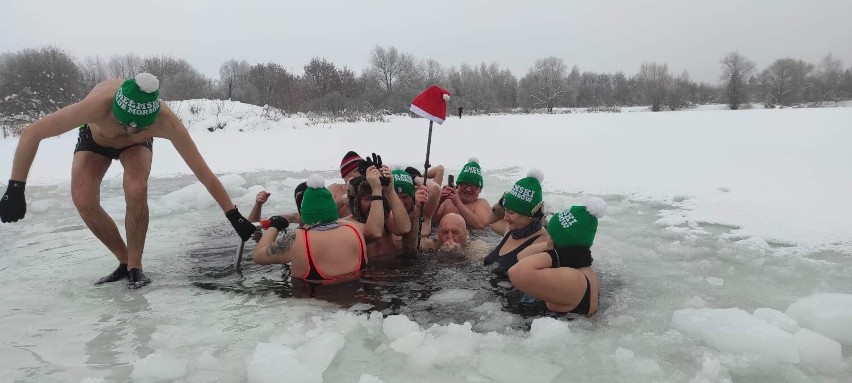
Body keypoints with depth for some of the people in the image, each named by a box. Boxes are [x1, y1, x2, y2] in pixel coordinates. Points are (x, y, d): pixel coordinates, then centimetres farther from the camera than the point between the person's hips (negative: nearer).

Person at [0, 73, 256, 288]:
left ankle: (135, 266, -9)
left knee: (136, 192, -29)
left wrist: (235, 217, -32)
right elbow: (31, 133, -33)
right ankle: (125, 261, 0)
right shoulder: (99, 104, -45)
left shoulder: (167, 123, -41)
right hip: (95, 139, 1)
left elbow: (204, 174, -34)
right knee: (83, 201, -21)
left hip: (136, 145, -1)